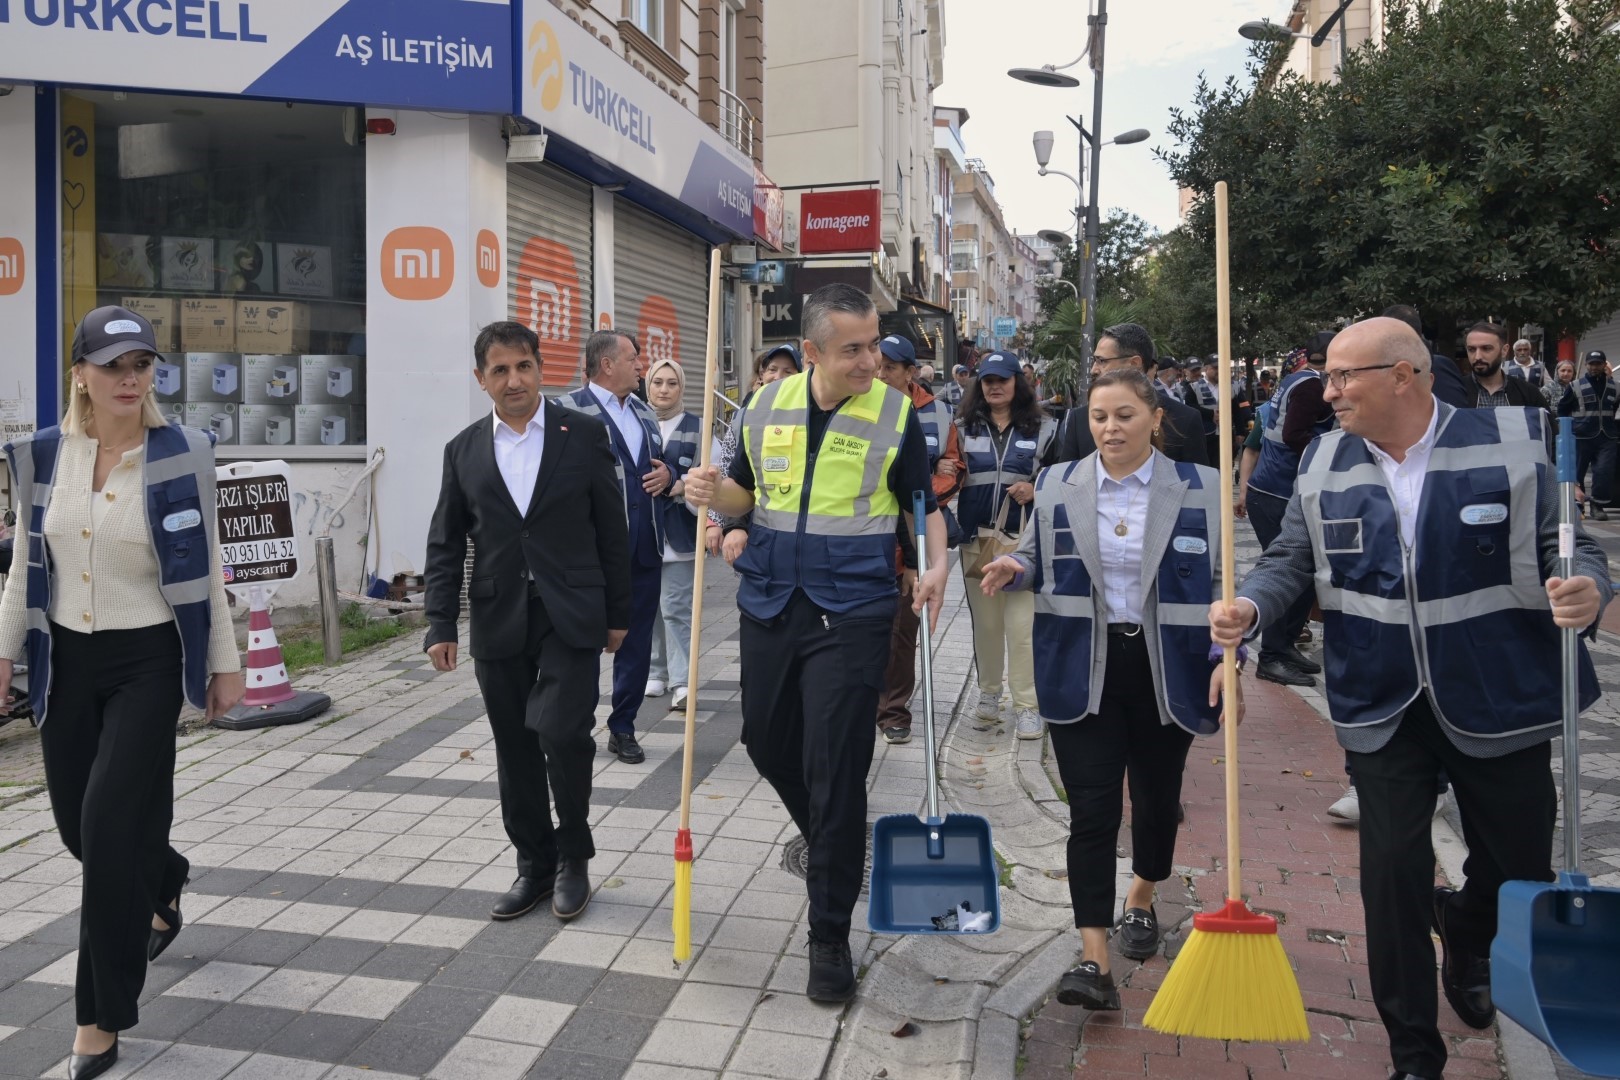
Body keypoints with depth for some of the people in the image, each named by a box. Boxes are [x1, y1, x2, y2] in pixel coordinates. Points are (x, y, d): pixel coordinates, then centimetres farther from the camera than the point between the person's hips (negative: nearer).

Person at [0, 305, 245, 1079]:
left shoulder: (180, 456, -8)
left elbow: (205, 567, -3)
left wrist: (225, 662, -1)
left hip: (147, 660, -4)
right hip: (66, 660, 4)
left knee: (112, 824, -8)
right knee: (77, 822, 13)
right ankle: (163, 887, 48)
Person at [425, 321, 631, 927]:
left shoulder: (584, 434, 0)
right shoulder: (464, 450, 7)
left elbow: (611, 530, 2)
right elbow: (445, 545, 8)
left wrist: (618, 614, 2)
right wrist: (441, 625, 0)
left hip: (570, 617, -3)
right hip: (498, 622, 3)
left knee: (563, 732, -13)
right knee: (515, 749, 9)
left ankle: (573, 856, 10)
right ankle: (534, 866, 25)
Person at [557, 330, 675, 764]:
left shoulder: (645, 413, 16)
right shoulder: (569, 409, -7)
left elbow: (663, 467, 25)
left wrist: (667, 476, 2)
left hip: (645, 548, 6)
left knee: (637, 642, 10)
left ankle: (623, 728, 22)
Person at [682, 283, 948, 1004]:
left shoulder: (896, 415, -4)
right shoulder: (766, 407, 3)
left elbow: (924, 505, 5)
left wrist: (936, 566, -14)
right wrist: (713, 493, -8)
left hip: (852, 613, -4)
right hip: (769, 606, 4)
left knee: (835, 771, -4)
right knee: (769, 746, 16)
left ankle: (830, 936, 11)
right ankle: (829, 843, 48)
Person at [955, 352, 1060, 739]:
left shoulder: (1044, 428, 5)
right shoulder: (963, 427, 10)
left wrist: (1037, 489, -10)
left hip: (1025, 539, -2)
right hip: (976, 537, 2)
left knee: (1022, 624, -7)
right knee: (985, 622, 10)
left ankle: (1027, 705, 1)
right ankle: (988, 692, 25)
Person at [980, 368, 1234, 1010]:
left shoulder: (1200, 488, -2)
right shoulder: (1057, 486, 3)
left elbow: (1224, 582, 0)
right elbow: (1037, 559, 12)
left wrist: (1226, 656, -12)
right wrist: (1013, 568, -11)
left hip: (1167, 670, 0)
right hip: (1082, 672, 0)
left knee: (1156, 797, 16)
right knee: (1092, 811, -5)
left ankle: (1140, 901, 45)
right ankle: (1094, 962, -2)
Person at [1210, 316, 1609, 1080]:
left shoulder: (1512, 442, -8)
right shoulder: (1324, 461, 1)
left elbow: (1570, 547, -4)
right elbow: (1291, 560, 5)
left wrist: (1585, 589, -27)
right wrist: (1248, 607, -15)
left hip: (1497, 702, -1)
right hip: (1384, 709, 1)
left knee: (1521, 872, 13)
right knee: (1392, 874, 3)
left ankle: (1464, 931, 50)